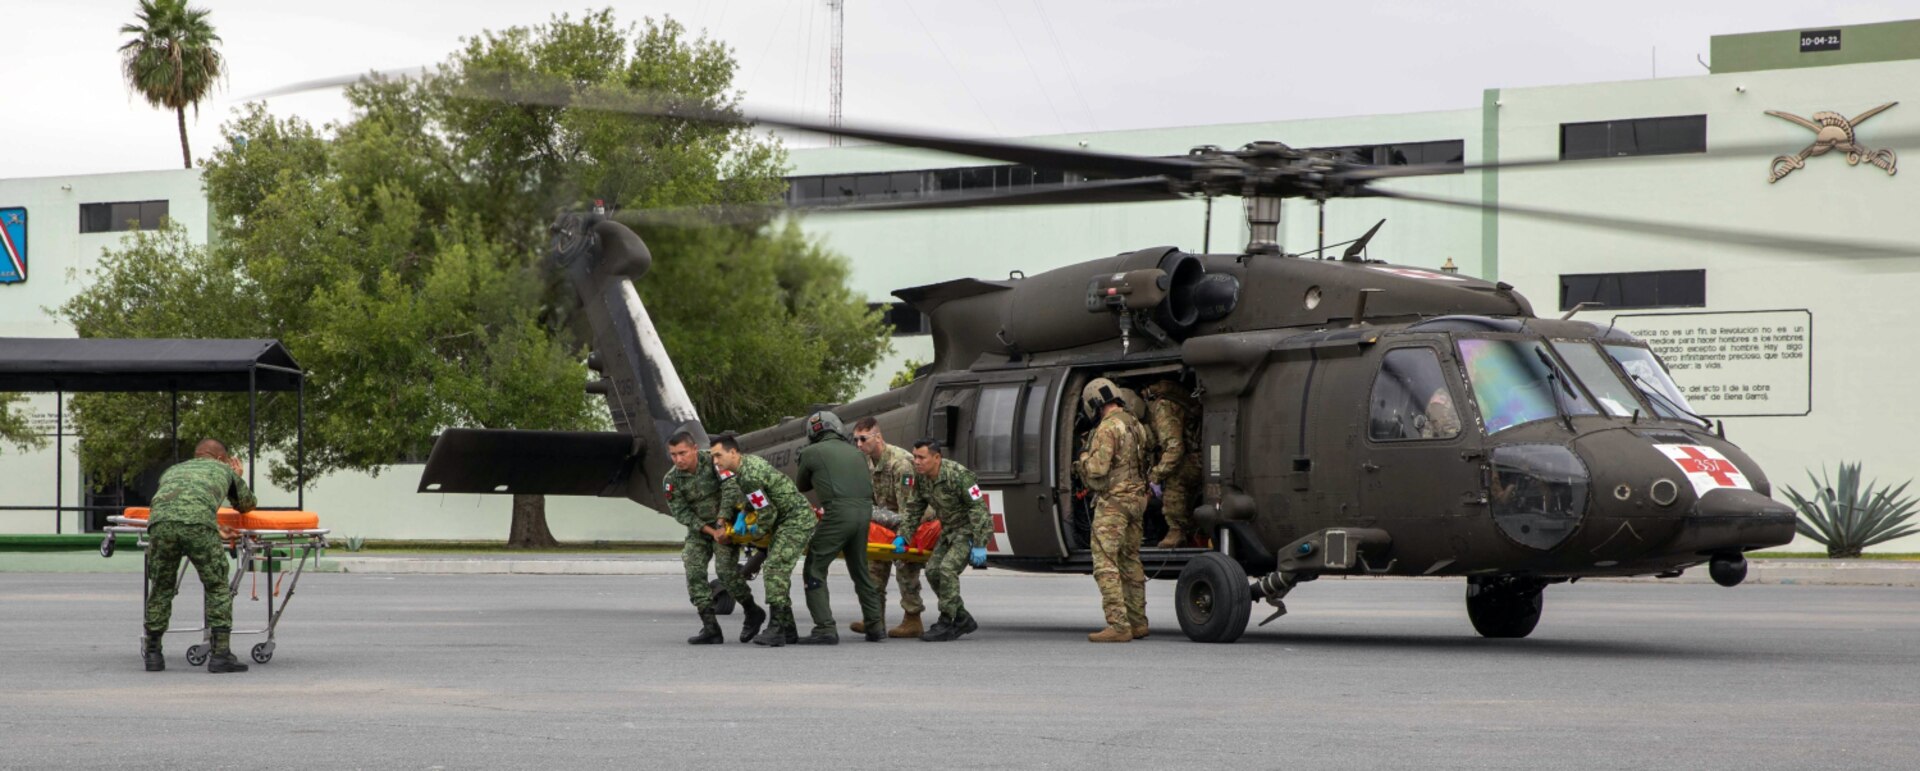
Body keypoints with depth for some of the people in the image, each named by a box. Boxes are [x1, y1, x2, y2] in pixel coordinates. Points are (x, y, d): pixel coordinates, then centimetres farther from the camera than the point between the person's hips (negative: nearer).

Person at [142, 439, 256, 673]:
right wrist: (237, 479, 68)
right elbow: (247, 505, 49)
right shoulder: (223, 469, 34)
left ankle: (152, 653, 23)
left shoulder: (172, 471, 40)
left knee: (161, 588, 19)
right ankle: (220, 653, 4)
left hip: (159, 522, 3)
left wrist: (213, 529, 50)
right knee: (218, 589, 10)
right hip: (198, 524, -3)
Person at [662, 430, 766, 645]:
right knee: (694, 571, -11)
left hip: (724, 523, -4)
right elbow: (681, 513, -10)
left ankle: (752, 612, 4)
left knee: (726, 568, -18)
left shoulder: (713, 461, -19)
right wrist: (711, 532, -18)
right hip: (698, 529, 4)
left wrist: (721, 524, -29)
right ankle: (710, 629, -9)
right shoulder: (671, 480, -10)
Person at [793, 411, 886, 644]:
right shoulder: (855, 452, 21)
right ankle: (876, 627, 22)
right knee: (860, 570, 19)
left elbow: (801, 486, 21)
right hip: (864, 511, 6)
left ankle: (825, 629, -10)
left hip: (839, 512, -6)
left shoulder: (811, 453, 7)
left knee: (814, 570, 0)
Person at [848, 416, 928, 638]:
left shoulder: (900, 462, -27)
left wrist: (903, 538, -28)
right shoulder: (867, 461, 0)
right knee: (875, 566, 8)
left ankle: (912, 621, -2)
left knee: (905, 570, -9)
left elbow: (907, 506, -28)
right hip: (885, 521, 9)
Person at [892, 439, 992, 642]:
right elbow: (913, 510, 9)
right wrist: (902, 536, -4)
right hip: (949, 530, 9)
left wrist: (979, 545, -26)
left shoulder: (958, 475, -26)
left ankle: (946, 624, -15)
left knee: (948, 568, -22)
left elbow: (978, 509, -24)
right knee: (933, 570, -1)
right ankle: (963, 620, 11)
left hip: (970, 529, -8)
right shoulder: (921, 478, -1)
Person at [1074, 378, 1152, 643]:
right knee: (1130, 561, 17)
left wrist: (1084, 458, 0)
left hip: (1113, 501, -9)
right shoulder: (1135, 425, 13)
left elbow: (1097, 469, -22)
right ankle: (1137, 622, 22)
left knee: (1105, 564, -9)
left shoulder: (1108, 428, -16)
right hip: (1136, 499, 9)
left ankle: (1118, 625, -15)